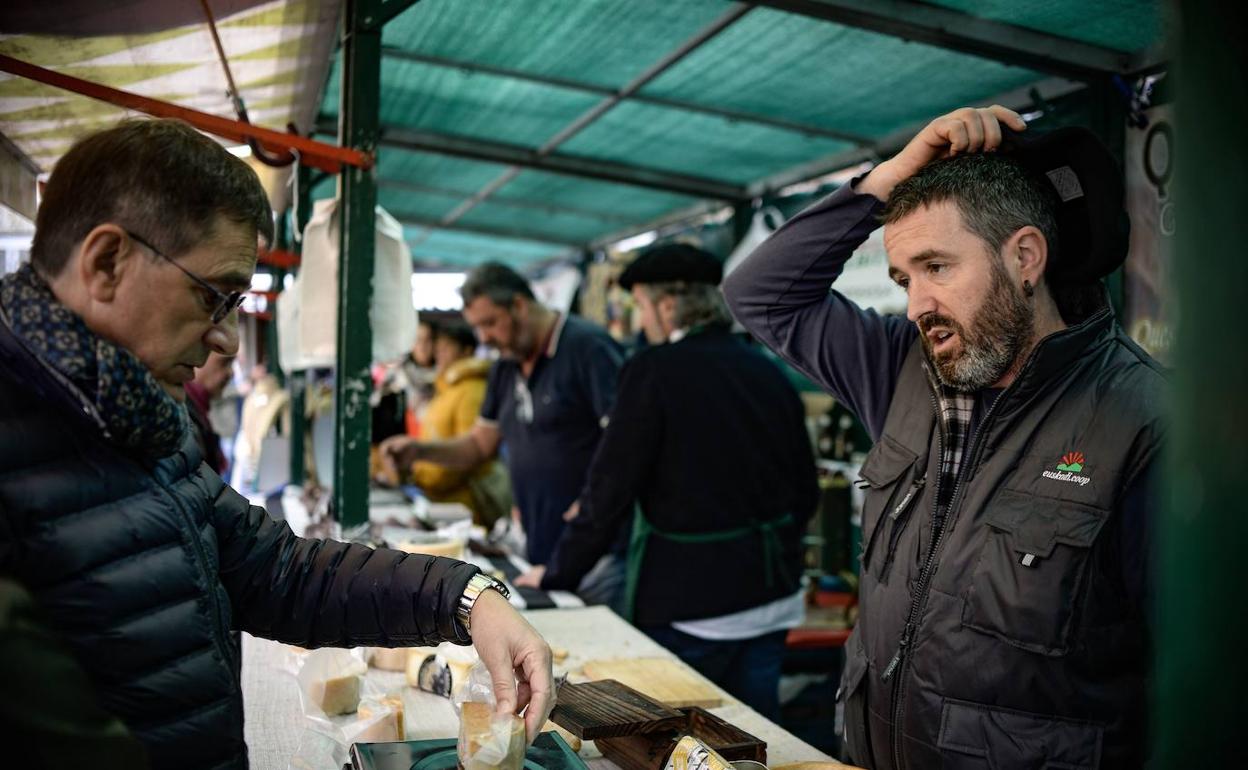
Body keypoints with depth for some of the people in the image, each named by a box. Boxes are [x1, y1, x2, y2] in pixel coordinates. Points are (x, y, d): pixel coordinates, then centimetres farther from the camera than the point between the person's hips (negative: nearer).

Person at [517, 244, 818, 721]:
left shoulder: (654, 371, -13)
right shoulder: (769, 373, 5)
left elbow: (610, 488, -13)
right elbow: (806, 490, 12)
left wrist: (558, 573, -1)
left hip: (691, 602, -6)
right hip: (771, 594, 6)